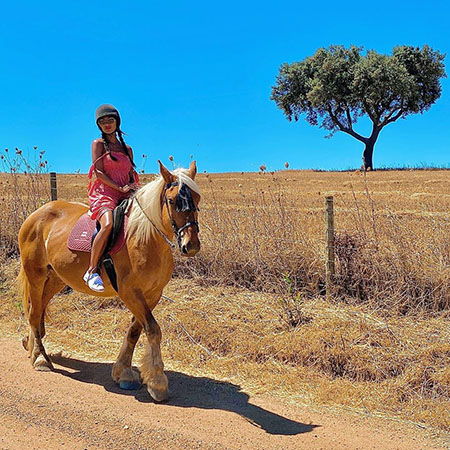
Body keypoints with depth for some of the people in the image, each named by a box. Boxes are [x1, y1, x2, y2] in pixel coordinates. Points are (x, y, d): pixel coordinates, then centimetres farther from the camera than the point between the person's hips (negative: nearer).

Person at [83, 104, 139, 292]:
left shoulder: (127, 149, 21)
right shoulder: (98, 144, 7)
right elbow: (99, 173, -4)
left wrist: (132, 187, -2)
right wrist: (120, 188, -13)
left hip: (126, 197, 6)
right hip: (103, 194, -5)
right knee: (108, 224, -35)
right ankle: (91, 271, -26)